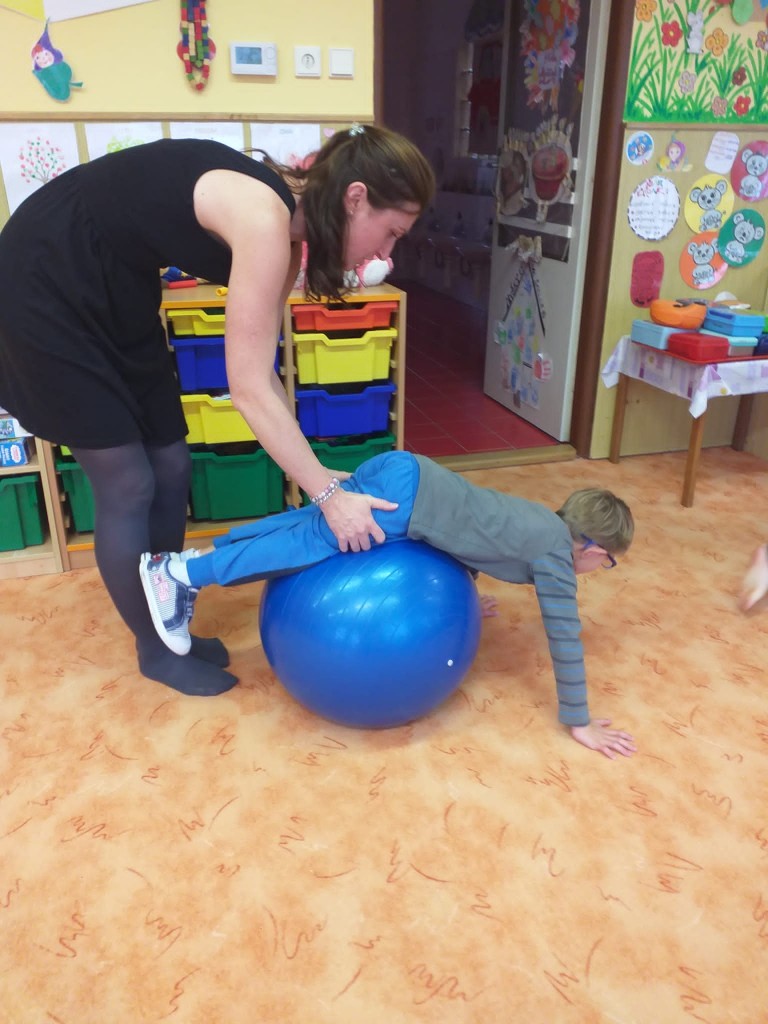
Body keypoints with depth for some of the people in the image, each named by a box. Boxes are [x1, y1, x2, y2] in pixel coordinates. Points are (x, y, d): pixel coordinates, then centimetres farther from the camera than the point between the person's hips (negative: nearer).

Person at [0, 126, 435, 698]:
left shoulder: (284, 224, -1)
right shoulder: (264, 218, -28)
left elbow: (263, 374, 0)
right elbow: (248, 388, -29)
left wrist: (317, 474, -1)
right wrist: (328, 494, -24)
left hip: (116, 291, 9)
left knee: (171, 469, 10)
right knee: (128, 486, -1)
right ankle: (155, 650, 20)